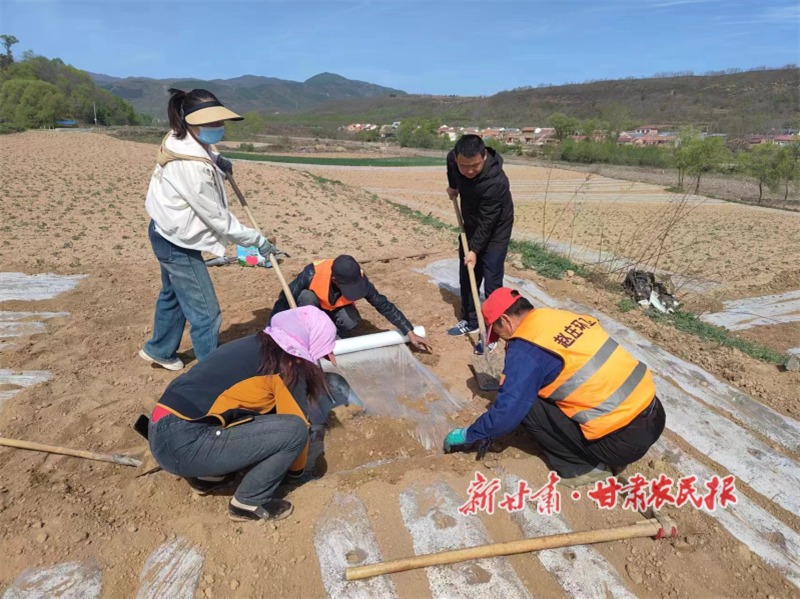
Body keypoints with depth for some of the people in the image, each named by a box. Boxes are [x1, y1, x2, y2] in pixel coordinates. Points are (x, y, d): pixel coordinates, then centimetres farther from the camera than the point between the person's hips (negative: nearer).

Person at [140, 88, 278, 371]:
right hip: (178, 244, -11)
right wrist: (257, 240, -16)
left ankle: (159, 350, 50)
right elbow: (217, 218, -25)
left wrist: (217, 160, 4)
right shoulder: (193, 167, -31)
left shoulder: (178, 139, -2)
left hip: (164, 233, 11)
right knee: (206, 314, -3)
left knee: (172, 294, 29)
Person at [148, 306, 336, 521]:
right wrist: (296, 470, 19)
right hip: (185, 444, -9)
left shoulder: (252, 345, 17)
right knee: (295, 429, -9)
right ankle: (249, 502, 6)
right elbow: (297, 423, 1)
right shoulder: (289, 368, -6)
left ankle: (206, 475, 20)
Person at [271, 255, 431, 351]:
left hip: (336, 309, 1)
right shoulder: (313, 273, -39)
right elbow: (284, 300, -32)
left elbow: (384, 305, -23)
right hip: (312, 307, -1)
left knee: (351, 321, -32)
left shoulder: (358, 278, -30)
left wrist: (410, 333, -24)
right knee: (306, 296, -36)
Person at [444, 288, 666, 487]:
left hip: (626, 437, -8)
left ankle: (584, 466, 8)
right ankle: (612, 455, 20)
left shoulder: (526, 348, -14)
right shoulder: (564, 317, 10)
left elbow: (508, 410, -14)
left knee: (527, 406, -3)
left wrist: (468, 435, 4)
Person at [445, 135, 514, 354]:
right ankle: (470, 321, 30)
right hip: (471, 226, 7)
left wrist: (474, 249, -27)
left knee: (492, 283, -6)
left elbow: (486, 223, -30)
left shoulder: (496, 182, -37)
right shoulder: (452, 159, -19)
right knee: (466, 276, 14)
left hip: (495, 231, -6)